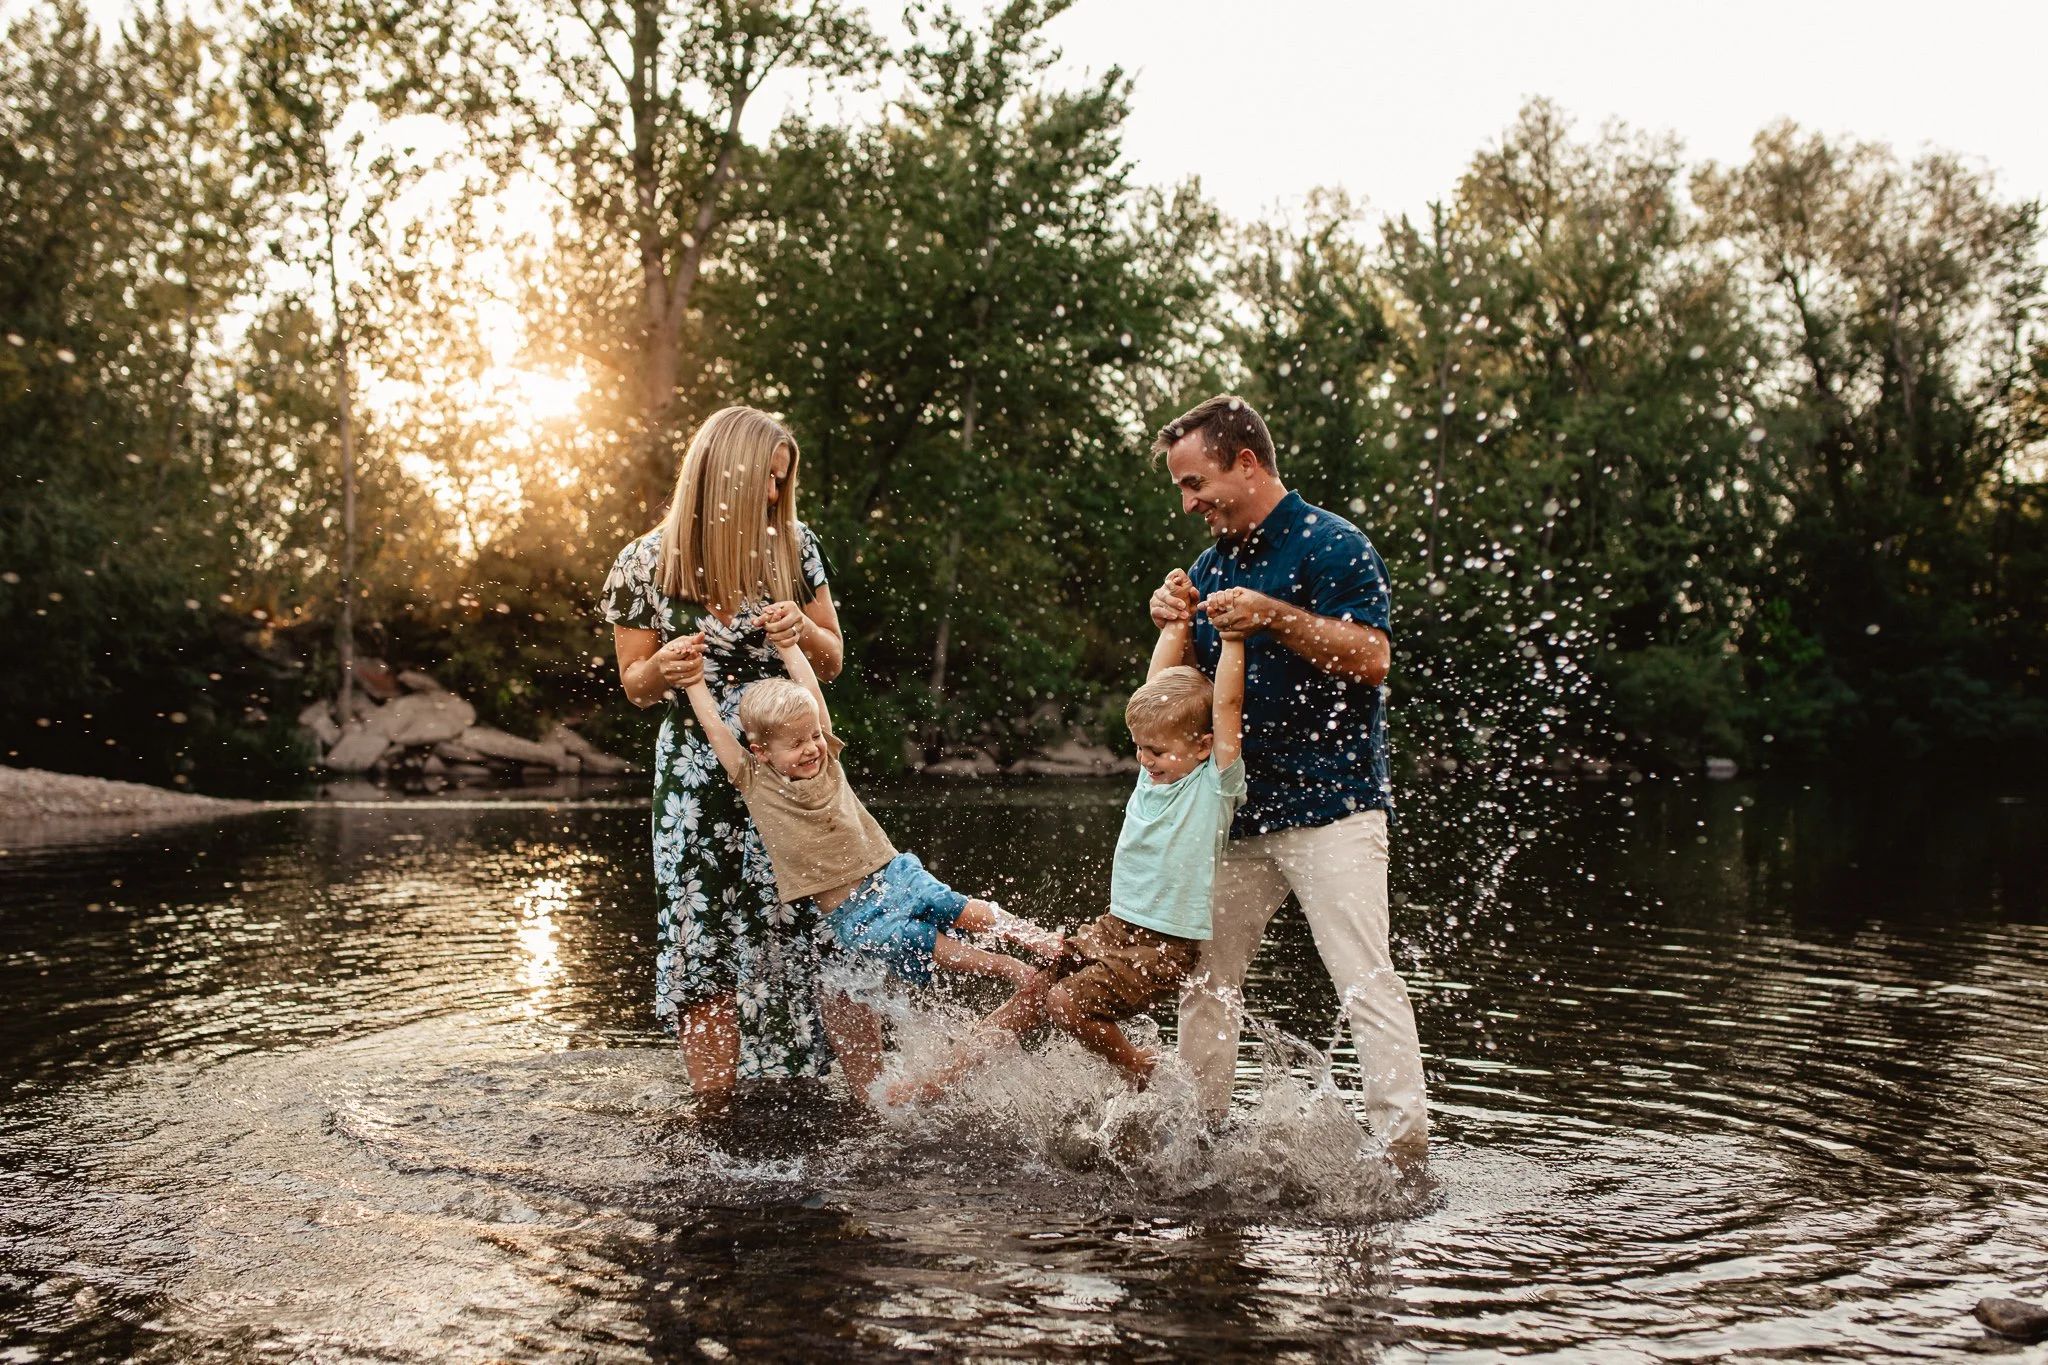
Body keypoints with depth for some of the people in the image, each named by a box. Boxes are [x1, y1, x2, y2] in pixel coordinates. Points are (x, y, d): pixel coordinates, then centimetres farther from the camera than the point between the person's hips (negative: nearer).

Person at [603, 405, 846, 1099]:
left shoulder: (793, 545, 2)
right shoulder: (645, 565, -3)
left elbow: (833, 660, 11)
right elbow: (635, 686, 5)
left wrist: (802, 631, -12)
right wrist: (663, 666, -18)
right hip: (699, 778, -1)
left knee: (801, 934, -4)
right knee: (704, 945, -3)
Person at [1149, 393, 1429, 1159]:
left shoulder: (1332, 544, -8)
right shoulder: (1213, 564, 15)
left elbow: (1372, 658, -18)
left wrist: (1274, 617, -26)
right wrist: (1173, 627, -3)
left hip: (1330, 808, -8)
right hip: (1239, 813, 8)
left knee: (1365, 979, -12)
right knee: (1206, 976, 11)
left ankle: (1407, 1147, -11)